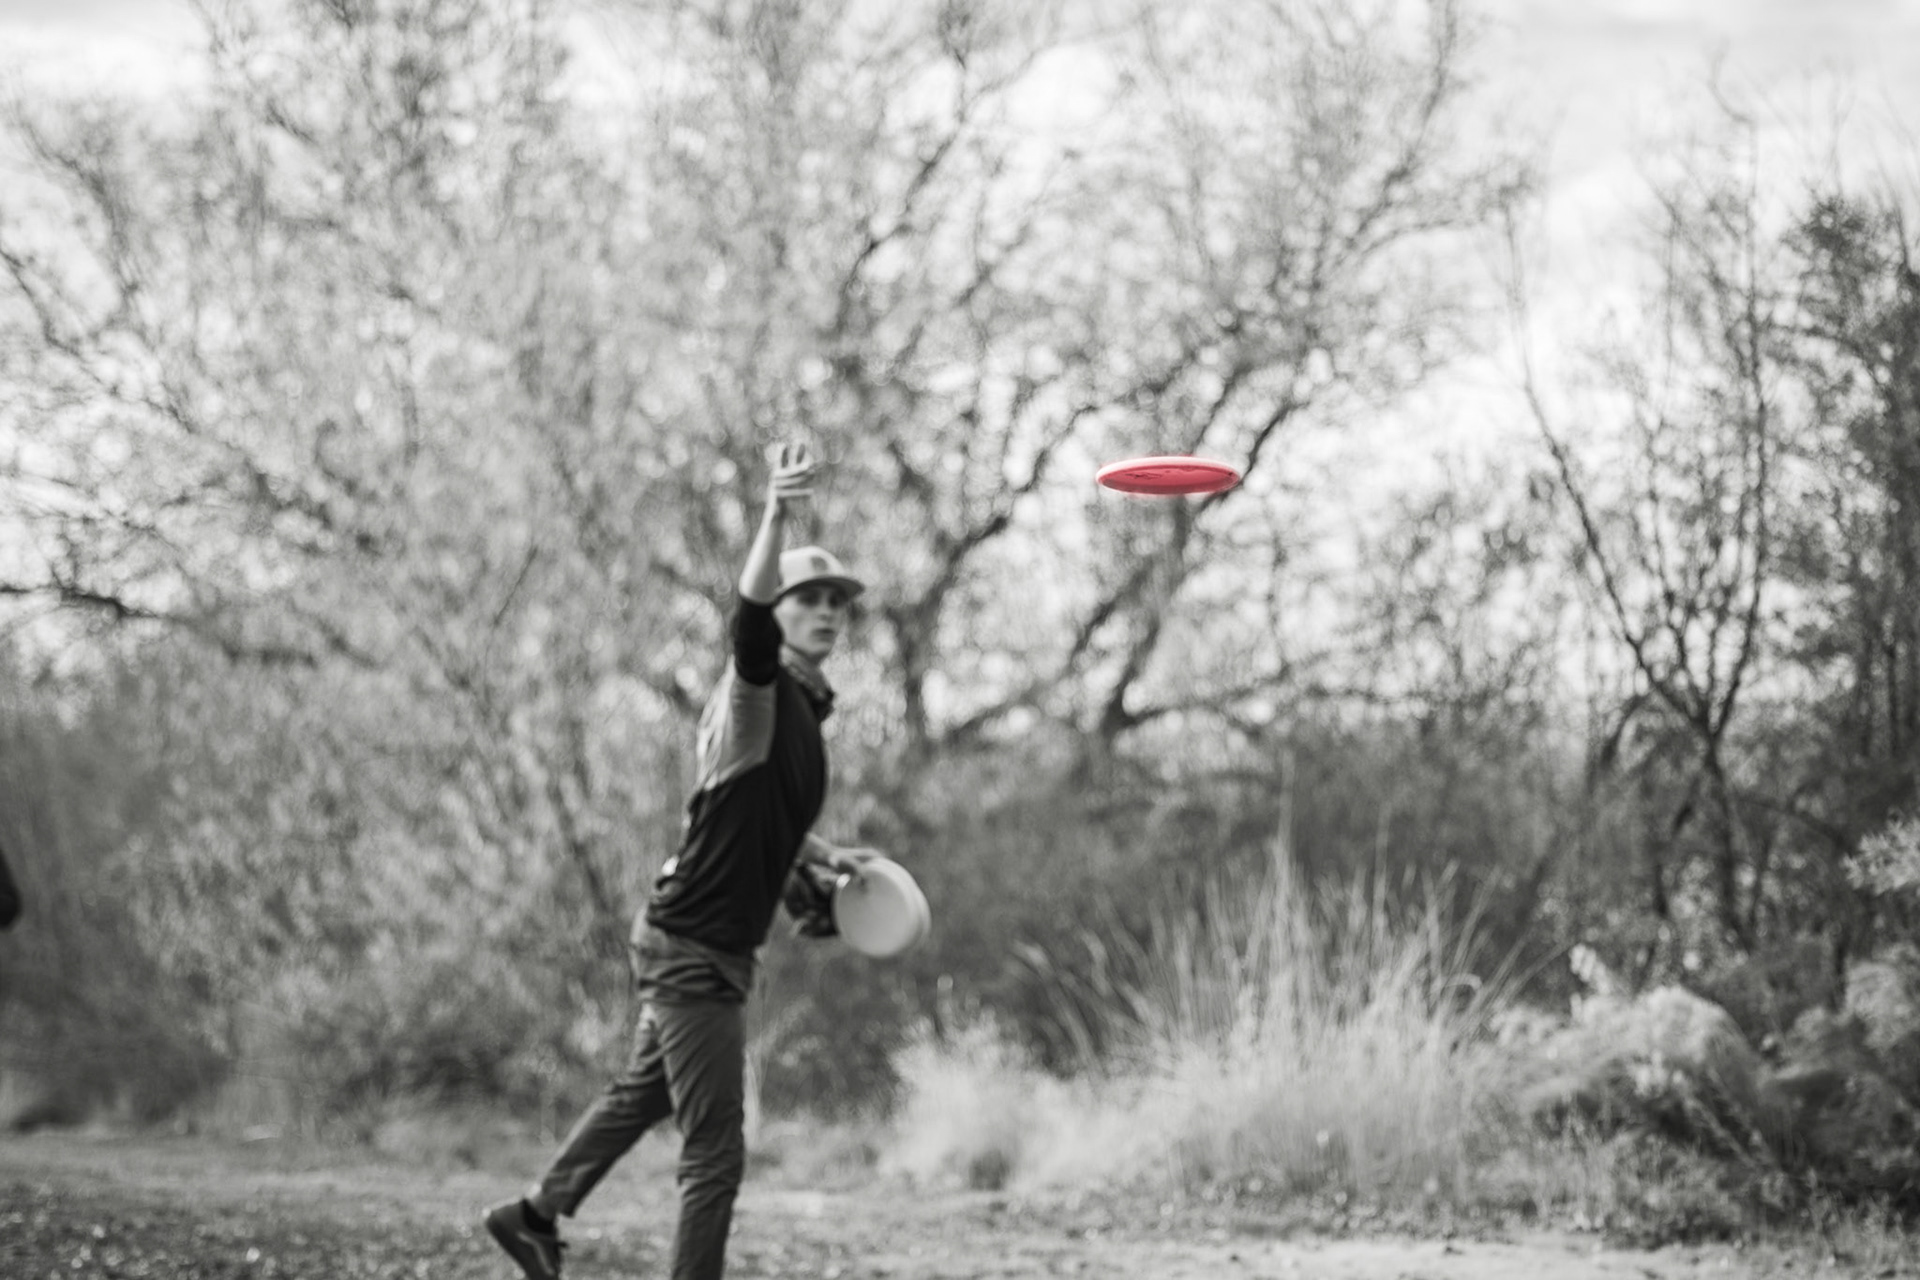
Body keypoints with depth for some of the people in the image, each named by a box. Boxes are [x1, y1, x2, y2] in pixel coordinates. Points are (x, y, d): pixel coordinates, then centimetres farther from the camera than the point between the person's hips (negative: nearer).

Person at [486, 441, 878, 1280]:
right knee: (715, 1152, -7)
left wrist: (820, 857, 18)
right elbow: (748, 622, -42)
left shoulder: (801, 707, 11)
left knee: (644, 1092, 28)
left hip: (701, 945, 10)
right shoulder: (758, 695, -18)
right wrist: (776, 520, -57)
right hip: (693, 949, -10)